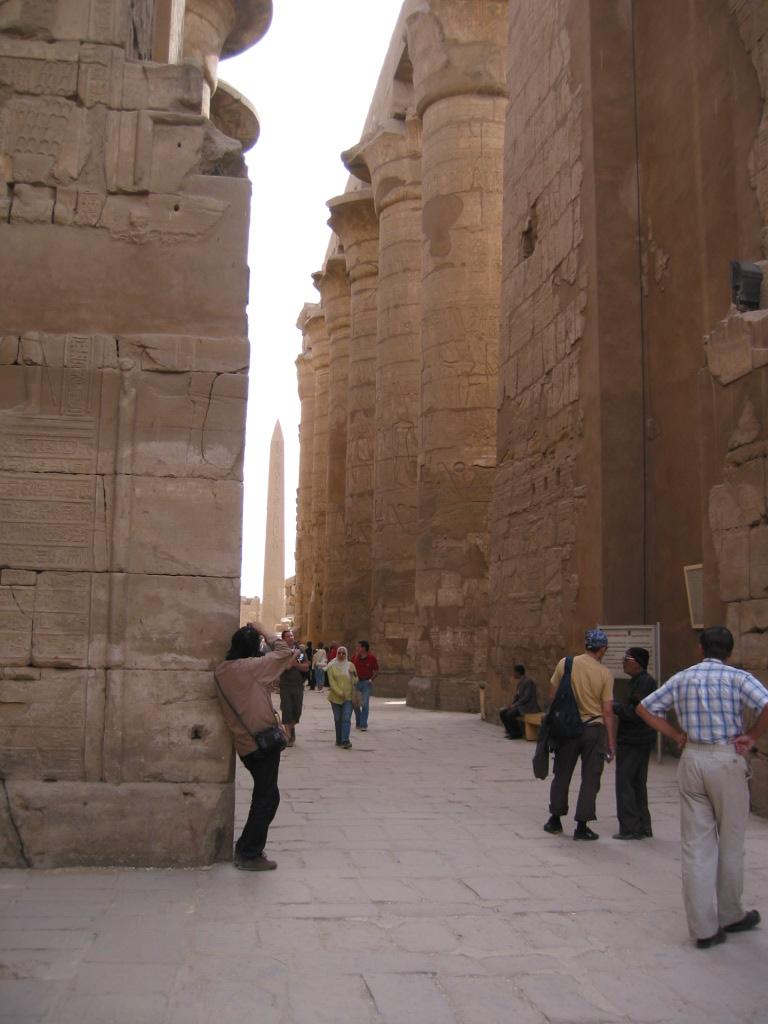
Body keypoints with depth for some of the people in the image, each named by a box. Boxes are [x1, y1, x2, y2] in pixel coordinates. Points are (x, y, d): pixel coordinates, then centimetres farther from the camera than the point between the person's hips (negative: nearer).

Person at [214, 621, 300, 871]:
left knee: (265, 796, 22)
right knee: (267, 798, 1)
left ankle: (246, 848, 28)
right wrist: (264, 632, 1)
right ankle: (250, 855, 6)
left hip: (245, 743, 9)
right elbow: (285, 653, -8)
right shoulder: (249, 667, -17)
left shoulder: (222, 671, 8)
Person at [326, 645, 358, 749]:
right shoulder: (332, 666, 2)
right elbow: (331, 682, -5)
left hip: (348, 697, 0)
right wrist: (340, 693, -14)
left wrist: (353, 674, -13)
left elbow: (355, 681, 7)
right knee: (338, 719, 8)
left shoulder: (350, 665, 6)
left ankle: (345, 740, -16)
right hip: (335, 697, 0)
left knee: (346, 719, -11)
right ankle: (339, 740, 19)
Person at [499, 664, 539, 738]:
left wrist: (515, 705, -20)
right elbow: (517, 696, 16)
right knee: (502, 713, -2)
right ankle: (511, 732, 5)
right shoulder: (520, 682, 13)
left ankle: (517, 733, -11)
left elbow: (527, 697, -23)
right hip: (521, 705, 10)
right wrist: (511, 704, -2)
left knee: (509, 714, -27)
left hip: (529, 706, -10)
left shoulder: (528, 681, -17)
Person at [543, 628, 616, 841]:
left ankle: (555, 819, 24)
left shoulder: (565, 664, -3)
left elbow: (554, 697, 3)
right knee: (590, 779, 6)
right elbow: (607, 711, -8)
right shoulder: (605, 674, -8)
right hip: (594, 729, -2)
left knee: (562, 775, 15)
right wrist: (611, 741, -1)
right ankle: (582, 826, 6)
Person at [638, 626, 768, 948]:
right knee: (730, 844, 13)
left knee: (696, 845, 6)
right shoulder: (738, 678, -5)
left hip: (691, 758, 3)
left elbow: (644, 707, 11)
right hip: (726, 760, -3)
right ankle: (730, 915, 28)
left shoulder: (682, 679, 7)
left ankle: (704, 928, 8)